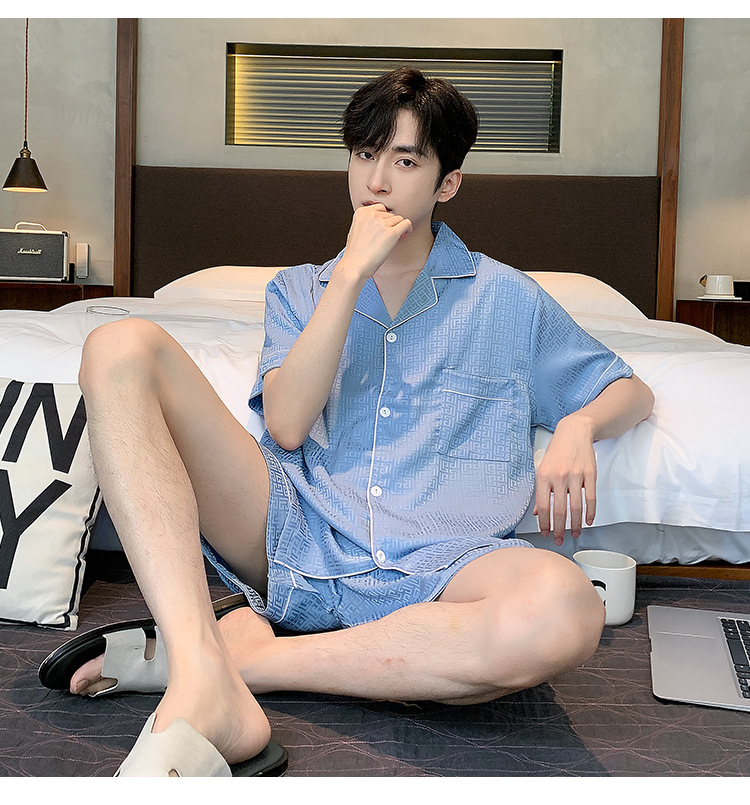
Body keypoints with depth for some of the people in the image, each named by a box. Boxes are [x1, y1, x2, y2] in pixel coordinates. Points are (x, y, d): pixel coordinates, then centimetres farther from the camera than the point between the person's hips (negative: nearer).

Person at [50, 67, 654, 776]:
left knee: (566, 610, -37)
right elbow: (287, 425, 2)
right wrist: (352, 271, -2)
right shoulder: (297, 290, 19)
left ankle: (242, 653, -23)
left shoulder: (506, 299, 17)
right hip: (291, 534, 2)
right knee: (122, 347, -18)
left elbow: (632, 392, 21)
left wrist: (577, 427, -2)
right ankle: (207, 689, -34)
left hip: (428, 569, -1)